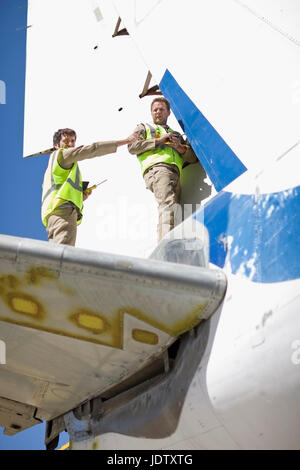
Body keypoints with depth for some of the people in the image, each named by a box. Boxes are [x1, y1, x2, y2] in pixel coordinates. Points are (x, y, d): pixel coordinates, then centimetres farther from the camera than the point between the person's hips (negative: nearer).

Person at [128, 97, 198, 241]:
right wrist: (158, 140, 4)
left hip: (175, 173, 6)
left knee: (174, 207, -14)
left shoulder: (176, 135, 40)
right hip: (156, 168, -6)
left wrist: (180, 147, 5)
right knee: (168, 203, -30)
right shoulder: (143, 128, 32)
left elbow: (193, 157, 27)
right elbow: (132, 146, 10)